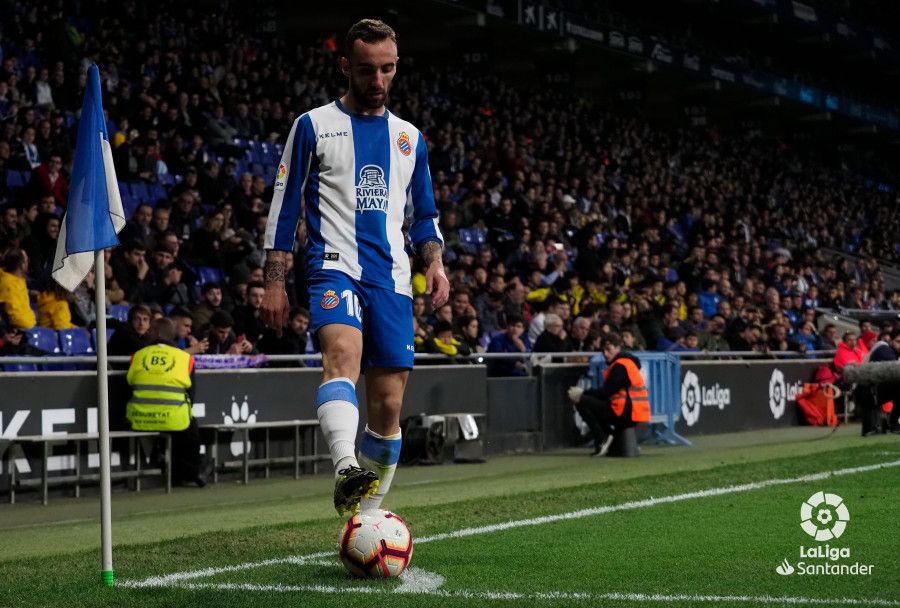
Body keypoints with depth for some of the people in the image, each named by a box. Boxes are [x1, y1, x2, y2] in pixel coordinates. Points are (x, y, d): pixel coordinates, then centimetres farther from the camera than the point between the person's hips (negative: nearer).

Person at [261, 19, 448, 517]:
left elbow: (423, 214, 24)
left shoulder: (409, 137, 18)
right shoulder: (314, 126, 6)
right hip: (334, 266, -4)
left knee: (389, 404, 1)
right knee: (343, 351, -34)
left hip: (392, 279, 4)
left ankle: (367, 517, 14)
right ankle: (346, 470, -53)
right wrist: (274, 283, -1)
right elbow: (284, 206, 6)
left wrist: (434, 261, 3)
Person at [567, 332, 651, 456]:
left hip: (627, 413, -11)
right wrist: (584, 393, 4)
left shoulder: (621, 366, -11)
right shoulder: (625, 363, 20)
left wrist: (582, 393, -8)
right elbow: (608, 392, 15)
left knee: (582, 403, -12)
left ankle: (602, 439, -10)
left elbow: (606, 392, -17)